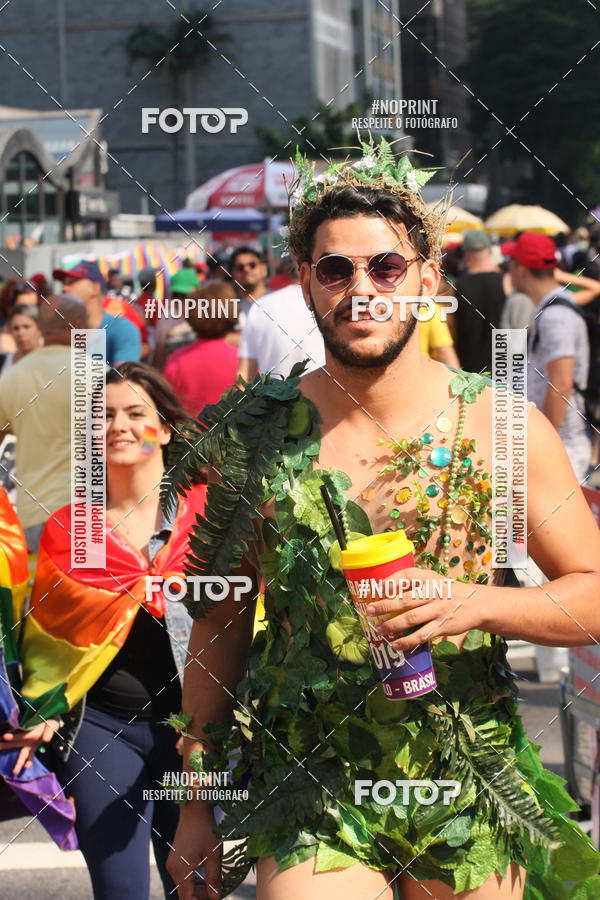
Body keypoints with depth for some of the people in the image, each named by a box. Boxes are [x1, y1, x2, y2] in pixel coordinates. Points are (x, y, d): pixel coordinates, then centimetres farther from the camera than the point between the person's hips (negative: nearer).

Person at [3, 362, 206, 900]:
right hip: (100, 728, 1)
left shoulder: (204, 510, 2)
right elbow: (48, 636, 14)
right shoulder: (67, 528, 6)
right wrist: (45, 714, 1)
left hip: (192, 729, 0)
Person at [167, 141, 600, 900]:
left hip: (469, 799, 1)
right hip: (306, 789, 0)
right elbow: (219, 620, 6)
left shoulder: (503, 429, -5)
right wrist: (197, 804, 8)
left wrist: (475, 603, -18)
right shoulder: (257, 433, -2)